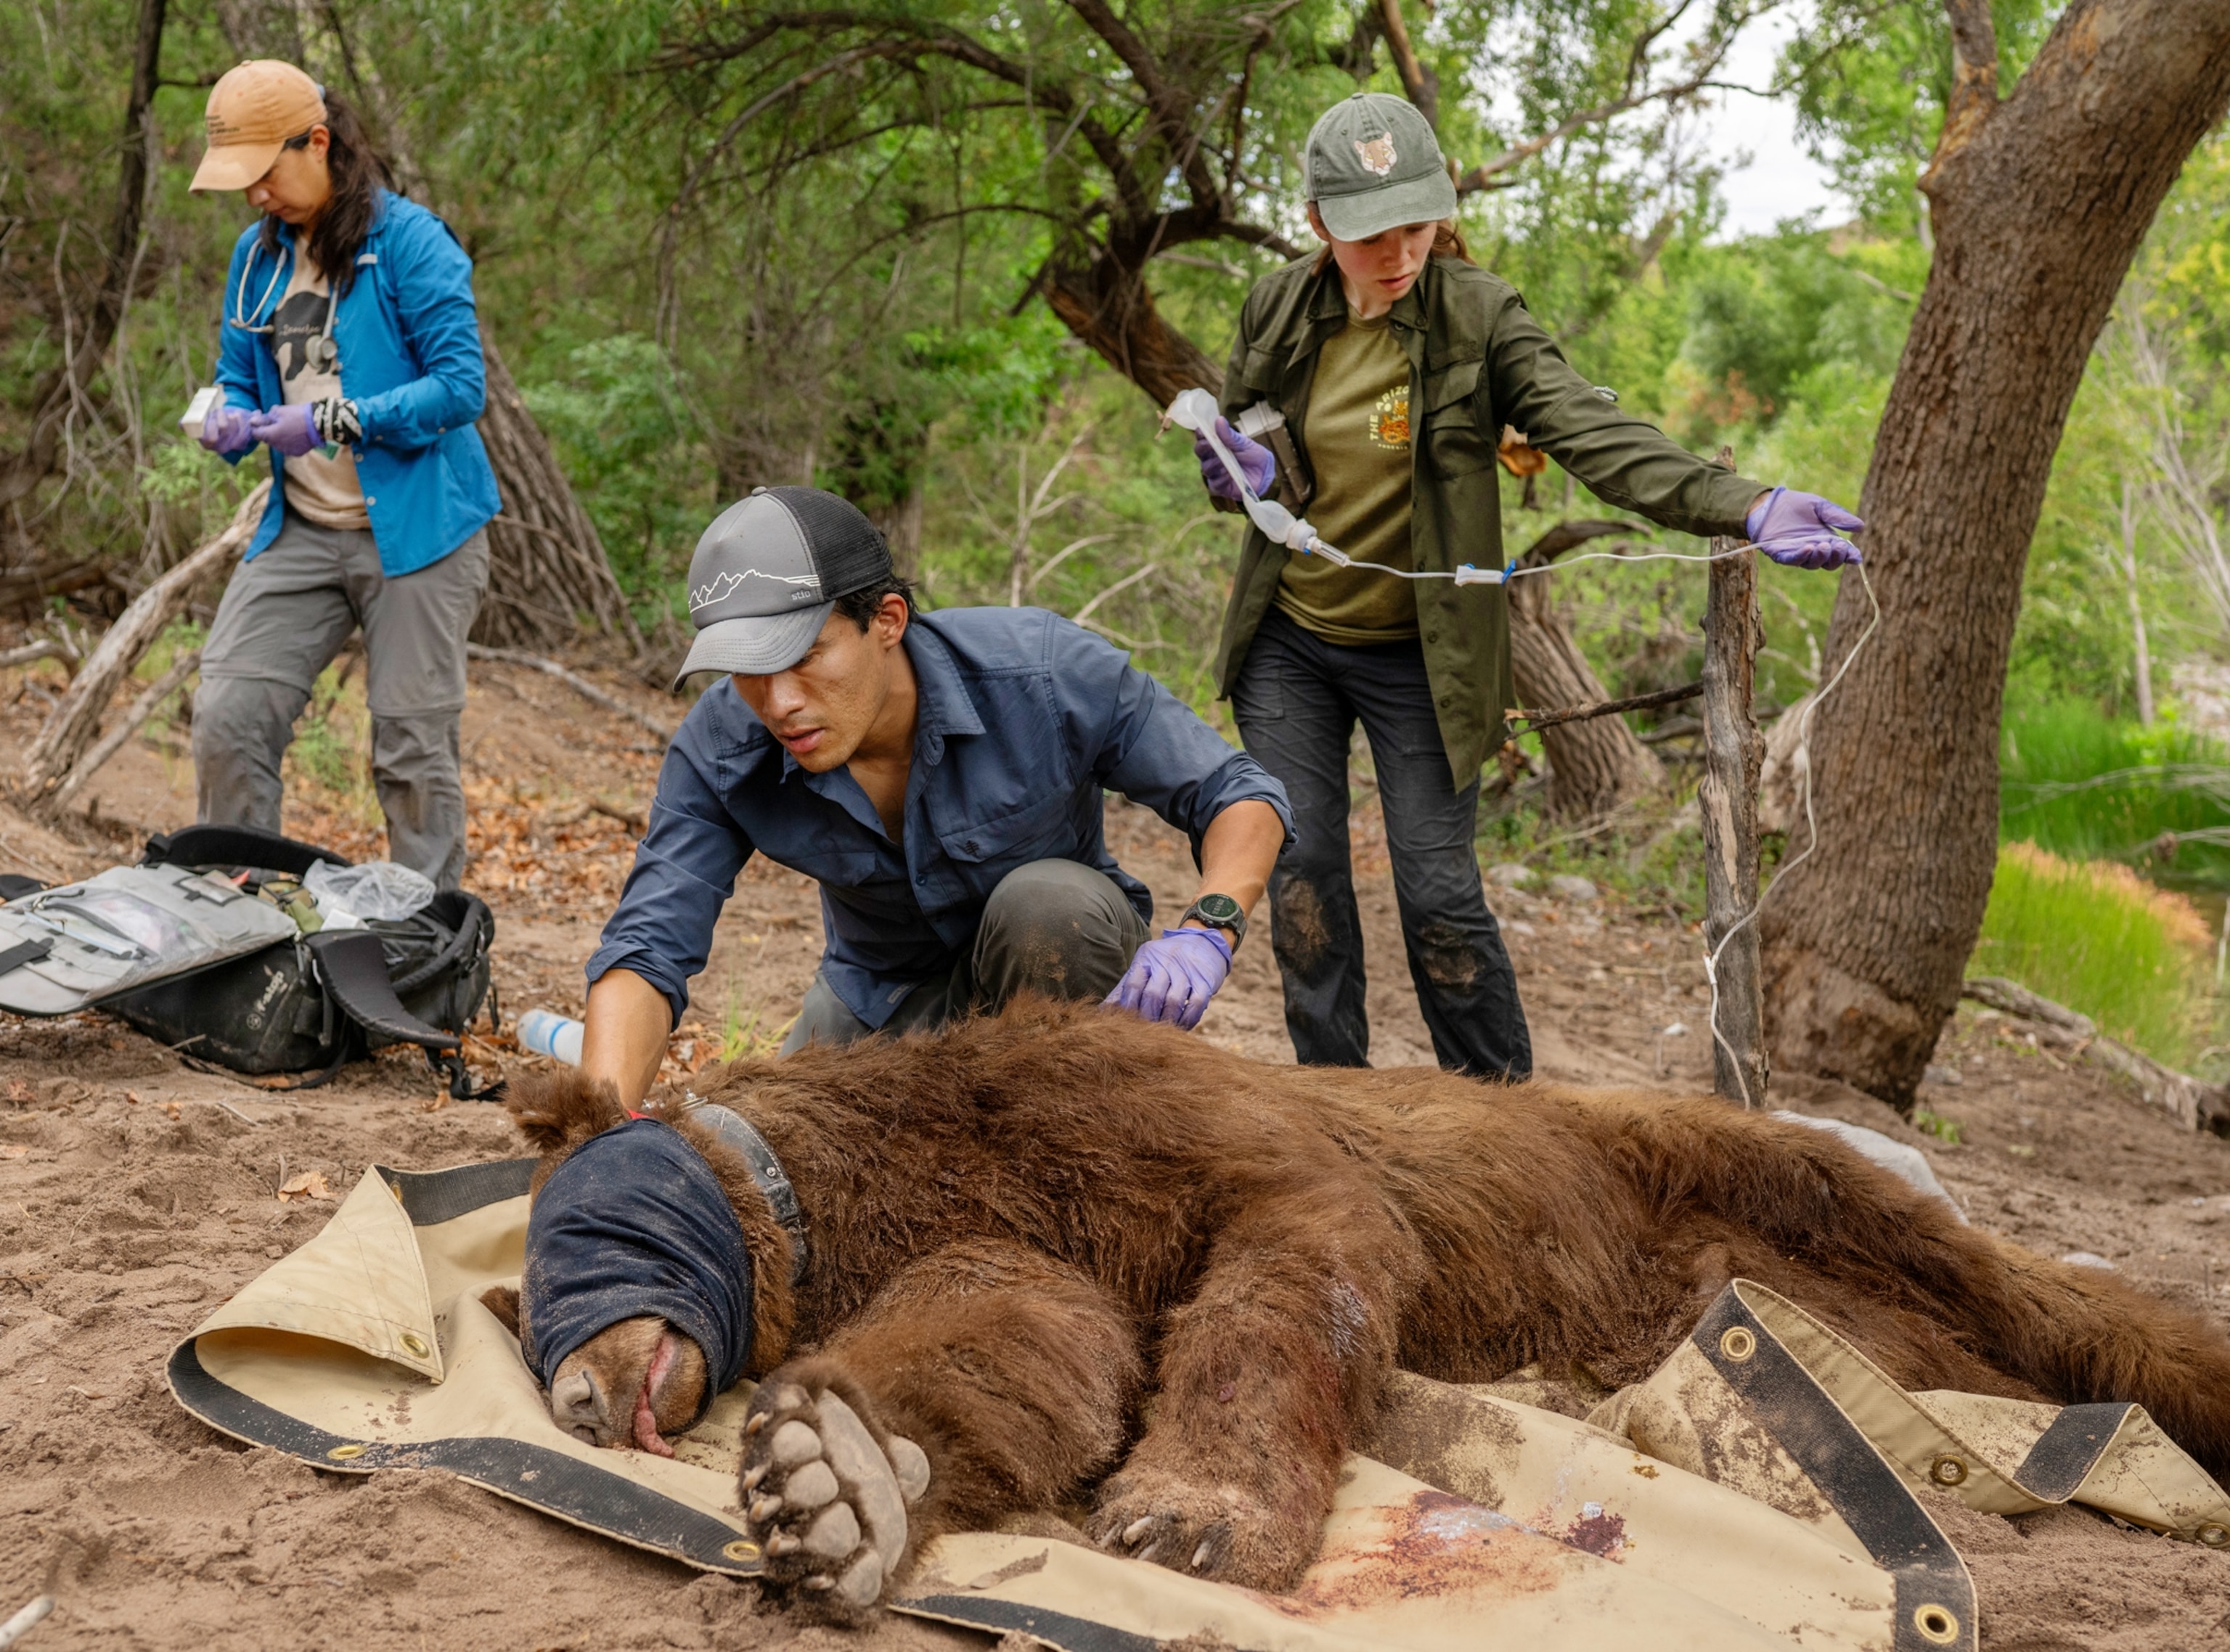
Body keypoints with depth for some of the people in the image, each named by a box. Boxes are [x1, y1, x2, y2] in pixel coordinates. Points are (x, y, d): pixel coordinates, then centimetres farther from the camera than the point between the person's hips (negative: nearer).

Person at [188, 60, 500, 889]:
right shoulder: (257, 254, 12)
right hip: (299, 533, 6)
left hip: (414, 531, -6)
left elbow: (460, 384, -14)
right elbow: (238, 375, 19)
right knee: (226, 714, -6)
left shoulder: (409, 240, -9)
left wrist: (334, 421, -21)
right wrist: (229, 422, -5)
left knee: (412, 743, -1)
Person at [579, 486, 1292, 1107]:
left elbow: (1242, 798, -21)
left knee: (1046, 899, -35)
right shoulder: (721, 753, -24)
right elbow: (646, 952, -29)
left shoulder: (1040, 673, -31)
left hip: (1059, 948, -3)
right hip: (885, 995, 3)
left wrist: (1205, 932, -42)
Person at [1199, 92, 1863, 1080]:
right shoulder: (1276, 311, -3)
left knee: (1439, 892, -2)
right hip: (1284, 645, 3)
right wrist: (1240, 475, -14)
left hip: (1417, 657, -3)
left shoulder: (1479, 317, -13)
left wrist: (1746, 508, -39)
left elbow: (1596, 435, -24)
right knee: (1301, 879, 6)